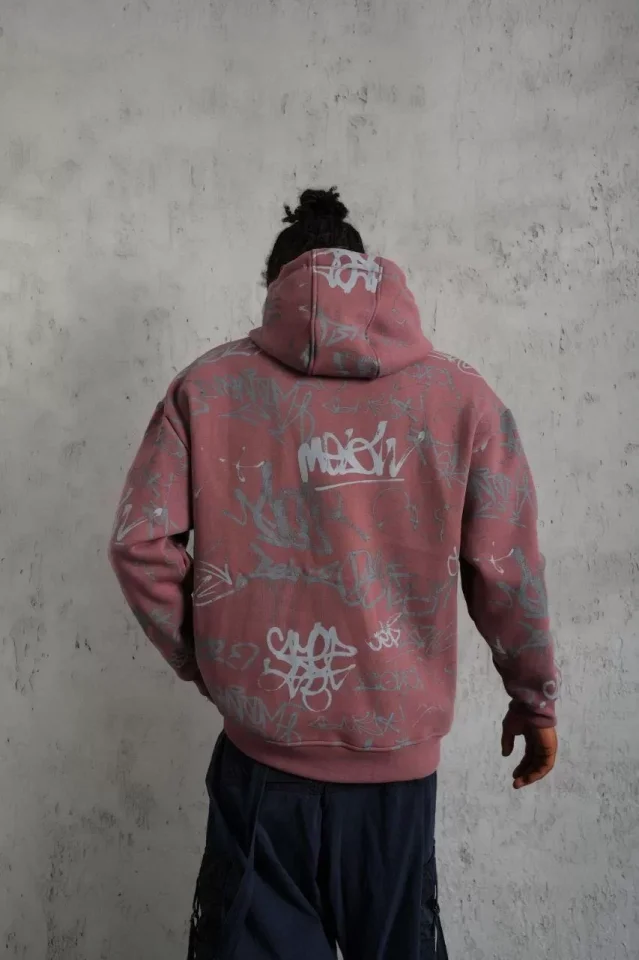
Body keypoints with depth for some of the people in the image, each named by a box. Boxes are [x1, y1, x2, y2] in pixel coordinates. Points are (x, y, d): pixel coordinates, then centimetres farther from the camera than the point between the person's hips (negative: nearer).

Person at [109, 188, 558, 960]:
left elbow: (139, 543, -8)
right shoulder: (461, 394, -6)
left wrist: (203, 661, 6)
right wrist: (534, 699, 10)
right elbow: (506, 571, -4)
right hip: (397, 755, 1)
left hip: (263, 755, 0)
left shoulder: (208, 386, -6)